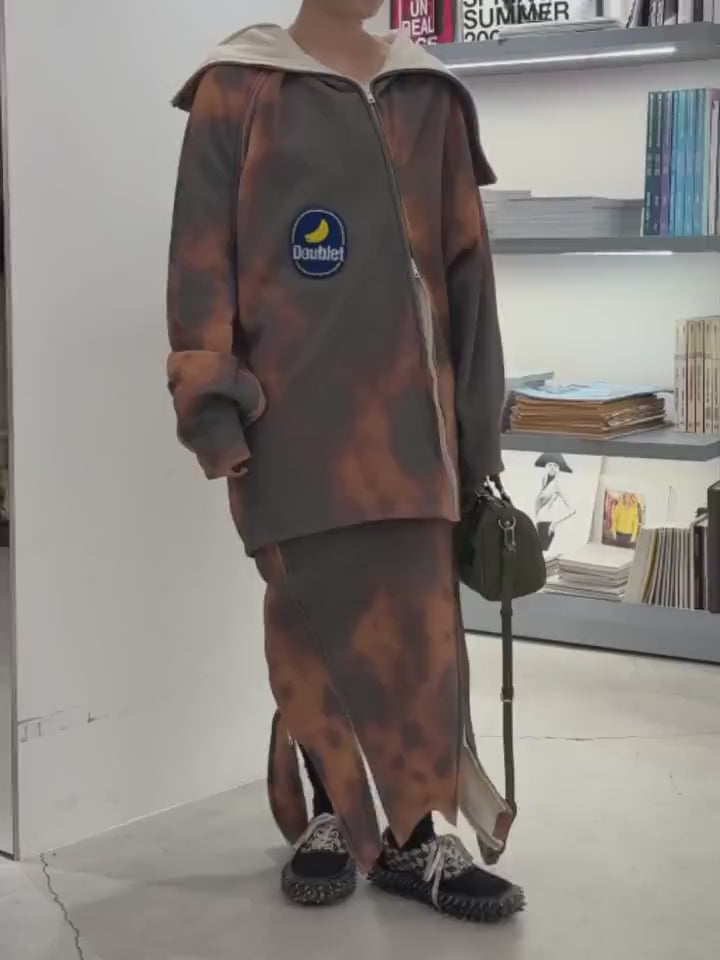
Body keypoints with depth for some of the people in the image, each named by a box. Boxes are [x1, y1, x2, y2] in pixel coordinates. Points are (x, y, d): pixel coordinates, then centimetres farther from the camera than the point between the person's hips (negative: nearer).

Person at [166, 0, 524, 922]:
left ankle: (413, 836, 12)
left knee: (418, 619, 2)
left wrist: (475, 415, 11)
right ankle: (328, 817, 21)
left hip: (406, 405, 3)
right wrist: (210, 398, -9)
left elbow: (463, 261, 13)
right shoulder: (238, 88, 3)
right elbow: (202, 253, -1)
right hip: (292, 408, -3)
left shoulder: (431, 98, 12)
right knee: (313, 613, 3)